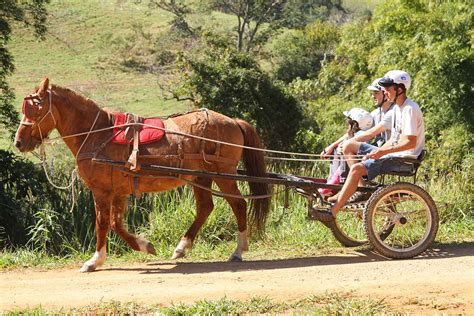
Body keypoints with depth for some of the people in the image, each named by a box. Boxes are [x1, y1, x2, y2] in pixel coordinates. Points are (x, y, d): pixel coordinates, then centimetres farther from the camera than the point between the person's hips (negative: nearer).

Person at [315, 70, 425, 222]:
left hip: (405, 159, -10)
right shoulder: (397, 108, 15)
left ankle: (332, 212, -19)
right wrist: (377, 151, 6)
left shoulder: (410, 109, -16)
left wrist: (383, 152, -24)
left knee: (357, 169, -20)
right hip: (396, 154, 10)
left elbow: (411, 142, -23)